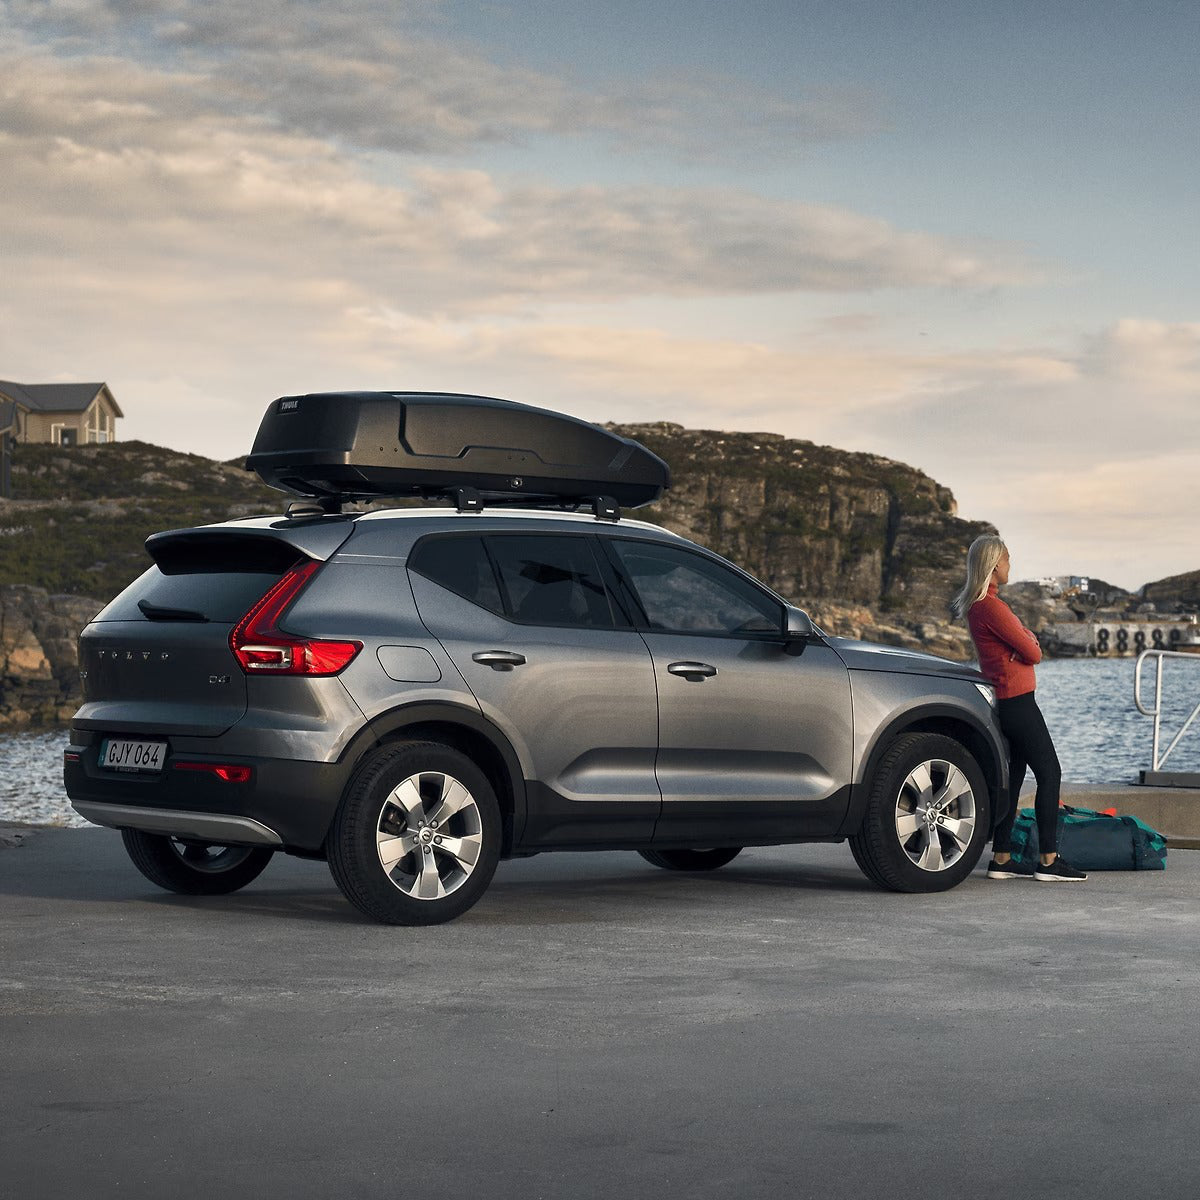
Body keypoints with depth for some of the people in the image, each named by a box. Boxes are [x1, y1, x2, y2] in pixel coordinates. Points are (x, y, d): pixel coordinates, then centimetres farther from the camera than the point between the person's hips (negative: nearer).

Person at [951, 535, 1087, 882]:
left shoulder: (976, 605, 14)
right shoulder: (991, 607, -19)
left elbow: (1028, 641, 17)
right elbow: (1033, 653, -15)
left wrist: (1026, 642, -4)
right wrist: (1030, 645, 6)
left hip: (1005, 701, 10)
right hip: (1017, 700, -10)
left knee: (1012, 776, 11)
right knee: (1049, 773, -7)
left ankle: (1002, 859, 13)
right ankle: (1048, 860, -8)